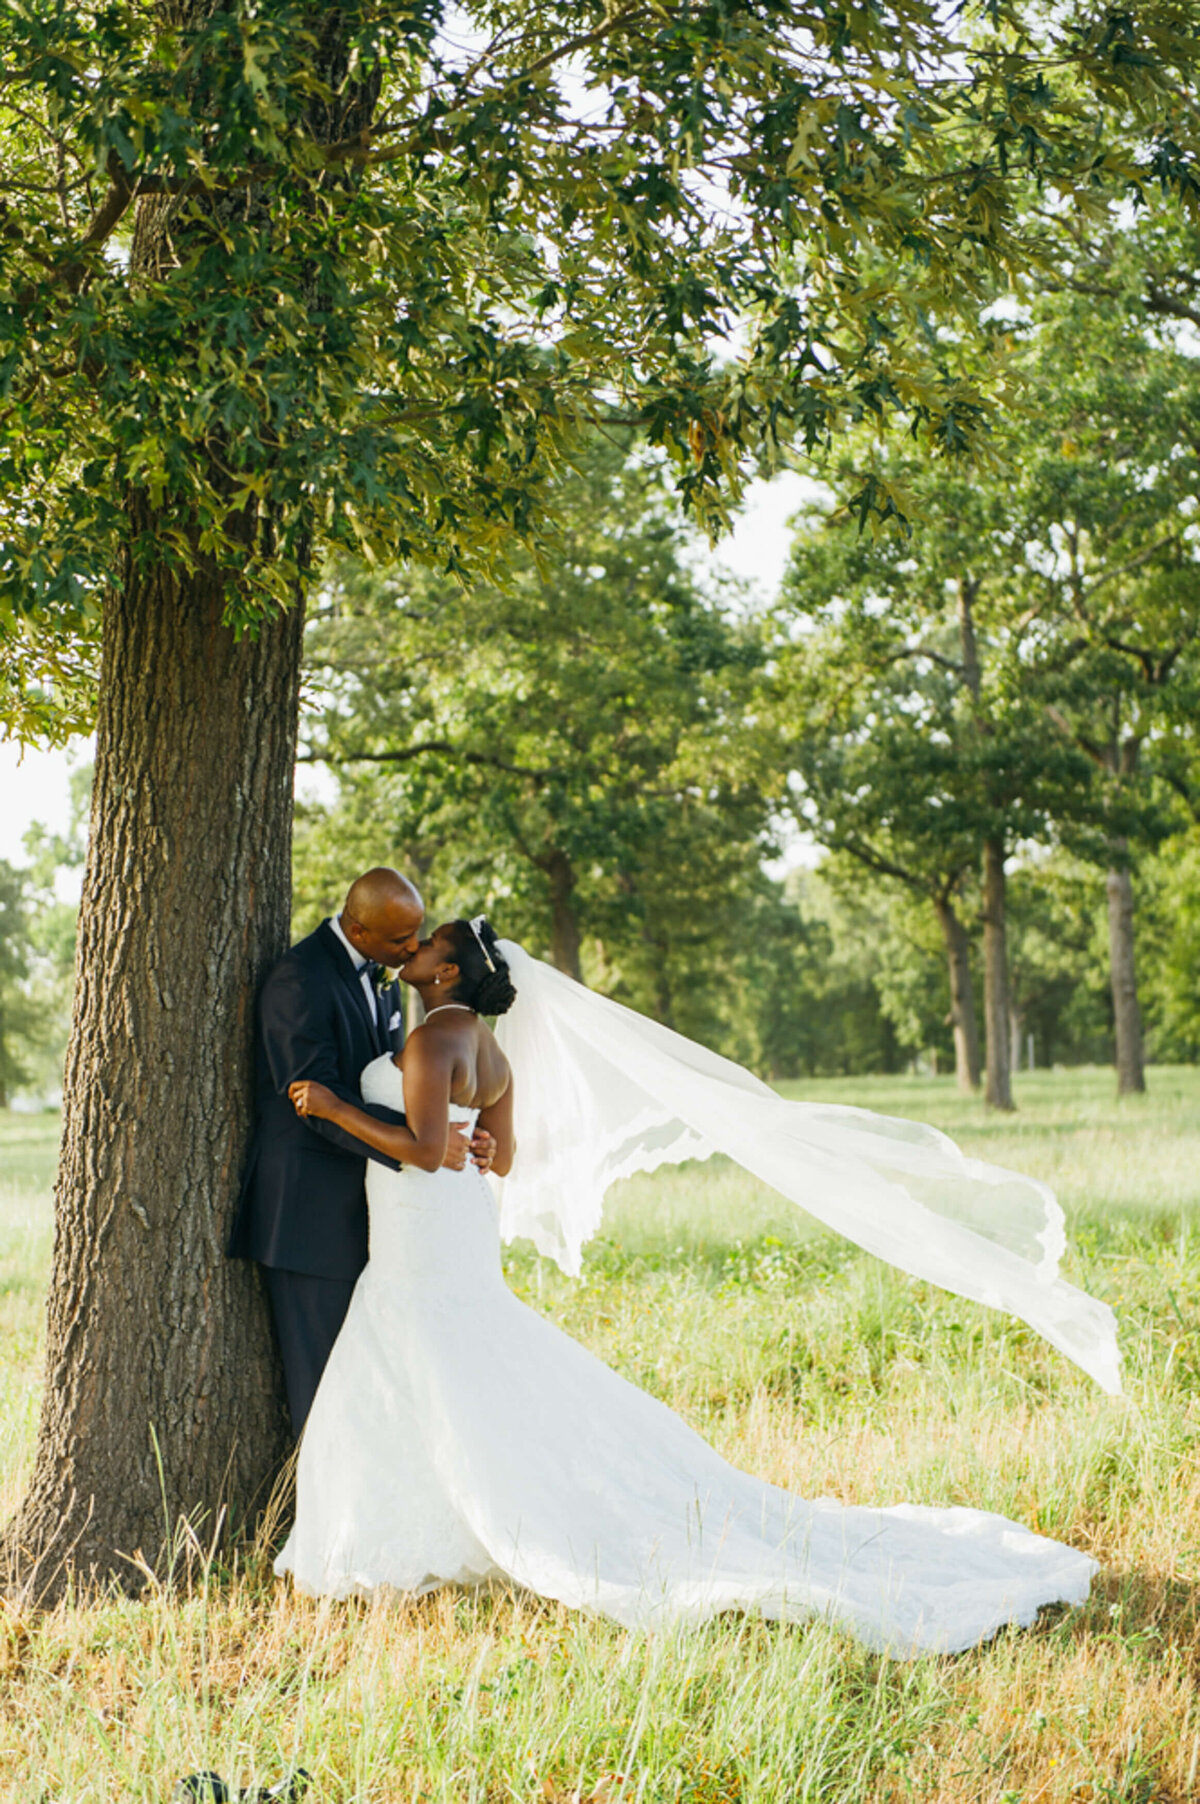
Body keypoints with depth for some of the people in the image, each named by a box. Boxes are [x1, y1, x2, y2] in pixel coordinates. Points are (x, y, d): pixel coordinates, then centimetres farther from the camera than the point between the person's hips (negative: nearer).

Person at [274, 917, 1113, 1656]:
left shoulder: (435, 1038, -16)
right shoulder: (491, 1048, 12)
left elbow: (424, 1149, -25)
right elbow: (505, 1157, 17)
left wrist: (335, 1109, -17)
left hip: (425, 1252, -10)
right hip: (466, 1233, 10)